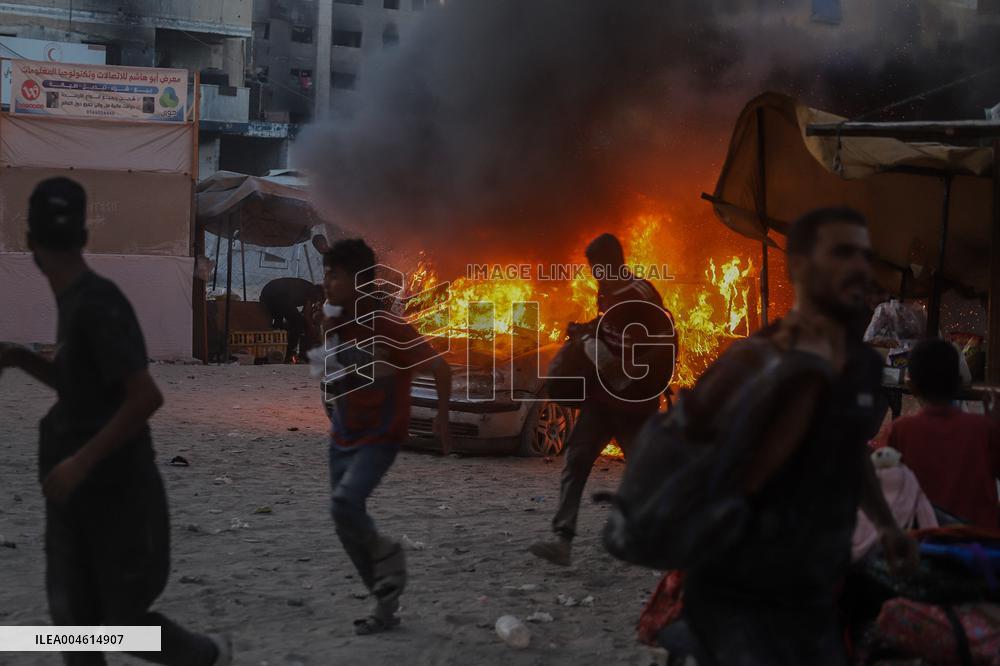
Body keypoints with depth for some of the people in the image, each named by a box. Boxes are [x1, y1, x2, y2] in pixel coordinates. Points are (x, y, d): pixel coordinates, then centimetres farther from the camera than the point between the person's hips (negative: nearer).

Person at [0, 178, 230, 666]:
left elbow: (146, 396, -27)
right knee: (72, 618, 7)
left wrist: (81, 462, -25)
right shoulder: (74, 302, 7)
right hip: (75, 493, 8)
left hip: (116, 493, -8)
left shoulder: (96, 304, -21)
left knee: (123, 623, 4)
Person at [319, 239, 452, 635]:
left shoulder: (389, 327, -20)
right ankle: (385, 605, 19)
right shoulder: (331, 324, 0)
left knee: (345, 504, -27)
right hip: (342, 438, 7)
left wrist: (442, 419, -9)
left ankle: (387, 556, 1)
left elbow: (440, 367, -14)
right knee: (347, 524, 5)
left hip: (380, 438, -7)